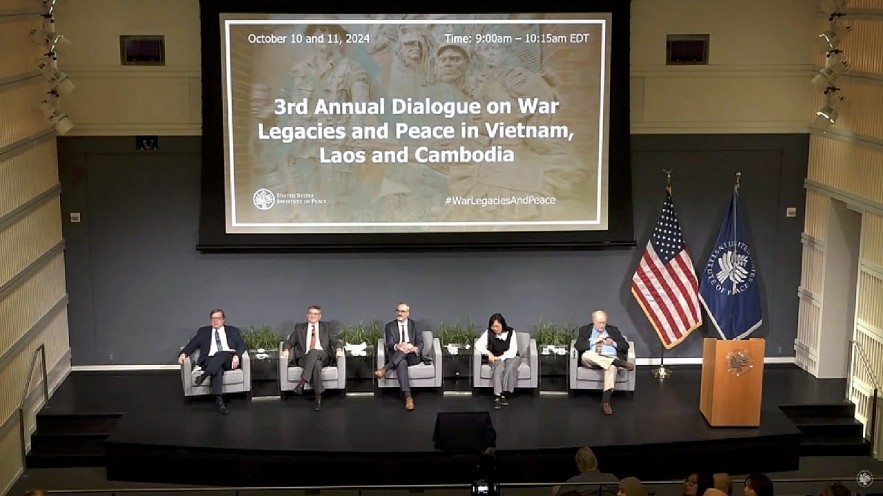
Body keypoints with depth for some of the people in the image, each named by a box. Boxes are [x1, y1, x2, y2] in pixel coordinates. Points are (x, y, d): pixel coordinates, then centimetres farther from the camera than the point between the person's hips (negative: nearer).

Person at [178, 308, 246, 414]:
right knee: (217, 369, -36)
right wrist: (183, 353, -8)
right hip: (210, 360, 0)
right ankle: (219, 401, -49)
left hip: (229, 360, 0)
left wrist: (236, 356, -14)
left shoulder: (233, 331, 21)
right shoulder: (203, 331, 24)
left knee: (221, 353, -36)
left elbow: (241, 344, 7)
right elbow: (193, 344, 13)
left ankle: (204, 375, -50)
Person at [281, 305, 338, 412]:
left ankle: (302, 382, -45)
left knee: (314, 352, -39)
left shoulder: (325, 327, 22)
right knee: (316, 364, -38)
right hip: (304, 358, 0)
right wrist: (286, 349, -7)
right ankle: (318, 397, -41)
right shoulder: (299, 327, 21)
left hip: (323, 357, 0)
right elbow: (289, 341, 17)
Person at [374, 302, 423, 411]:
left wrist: (415, 348, -26)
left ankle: (384, 369, -40)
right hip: (396, 357, -1)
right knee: (401, 363, -39)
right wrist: (397, 346, -30)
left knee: (407, 349, -35)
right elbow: (389, 345, -4)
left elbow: (420, 343, 0)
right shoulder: (390, 326, 10)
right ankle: (407, 397, -51)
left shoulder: (415, 325, 11)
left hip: (412, 357, 1)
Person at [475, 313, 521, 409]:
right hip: (495, 358, 0)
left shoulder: (511, 332, -9)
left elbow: (513, 351, -14)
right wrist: (488, 353, -23)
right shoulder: (489, 332, -3)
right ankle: (498, 396, -44)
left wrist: (500, 357, -25)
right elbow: (478, 344, -9)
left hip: (510, 357, 0)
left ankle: (504, 393, -35)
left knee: (510, 366, -36)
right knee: (499, 367, -35)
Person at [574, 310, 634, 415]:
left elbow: (625, 346, 14)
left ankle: (606, 401, -45)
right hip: (591, 360, 0)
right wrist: (595, 341, -9)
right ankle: (619, 362, -37)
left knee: (612, 366, -38)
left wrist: (613, 343, -5)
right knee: (586, 355, -38)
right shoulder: (584, 330, 14)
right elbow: (578, 346, -1)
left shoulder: (613, 330, 20)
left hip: (610, 357, 0)